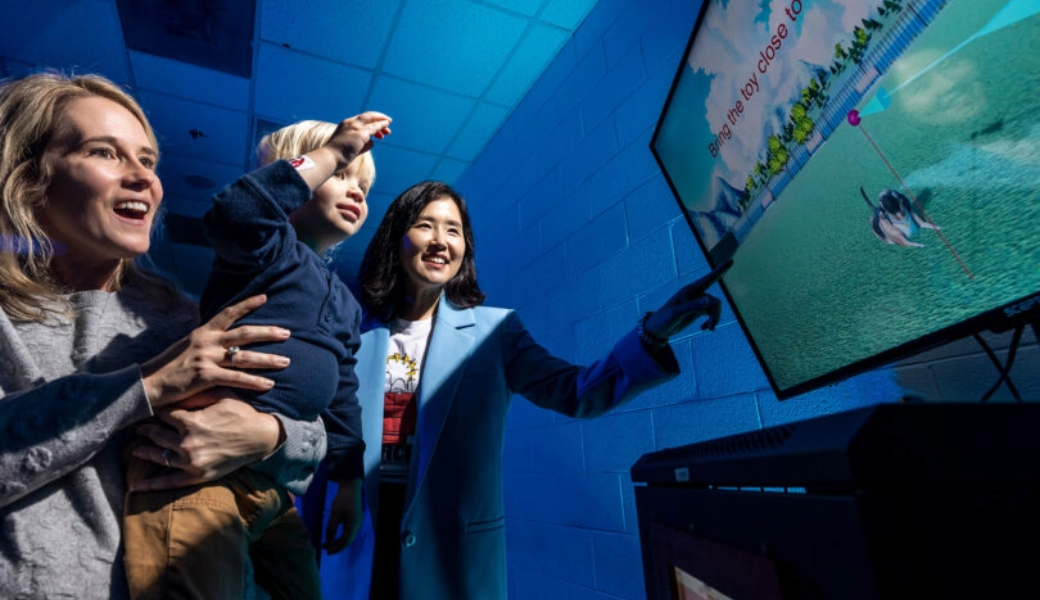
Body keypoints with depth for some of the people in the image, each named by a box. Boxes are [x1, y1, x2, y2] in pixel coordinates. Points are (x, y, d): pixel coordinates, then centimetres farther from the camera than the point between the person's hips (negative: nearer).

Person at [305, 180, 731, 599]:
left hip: (452, 539, -1)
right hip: (355, 531, 2)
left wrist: (654, 333, -27)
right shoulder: (358, 331, 1)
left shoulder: (493, 330, -4)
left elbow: (576, 393, -14)